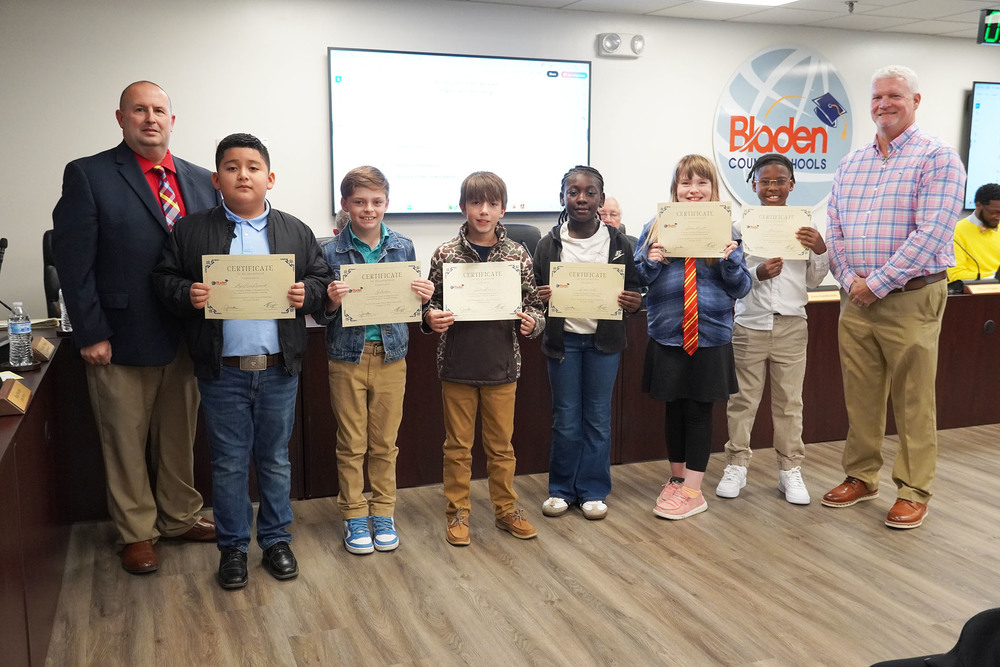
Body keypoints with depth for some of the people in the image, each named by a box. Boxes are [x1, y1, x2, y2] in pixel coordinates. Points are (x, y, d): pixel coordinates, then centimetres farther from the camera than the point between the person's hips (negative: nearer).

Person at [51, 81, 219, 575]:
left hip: (187, 338, 4)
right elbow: (73, 262, -9)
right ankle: (136, 532, 27)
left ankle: (179, 517, 34)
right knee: (126, 443, 10)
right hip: (122, 340, -4)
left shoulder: (201, 181, 7)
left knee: (180, 438, 16)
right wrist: (91, 333, -12)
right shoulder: (88, 175, -6)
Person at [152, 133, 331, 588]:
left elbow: (323, 279, 8)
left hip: (279, 369, 1)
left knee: (275, 460, 13)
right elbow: (163, 278, 3)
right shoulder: (190, 231, 3)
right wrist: (187, 294, -16)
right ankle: (233, 547, 24)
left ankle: (276, 539, 28)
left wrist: (308, 293, -12)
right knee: (229, 463, 9)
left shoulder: (296, 232, 7)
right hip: (223, 372, -1)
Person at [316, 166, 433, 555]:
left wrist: (423, 298, -12)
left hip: (391, 356, 2)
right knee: (351, 445, 8)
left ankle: (383, 513, 25)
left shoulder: (403, 247, 3)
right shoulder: (331, 252, -4)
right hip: (347, 358, -1)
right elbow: (321, 315, -1)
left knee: (385, 443, 10)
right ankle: (354, 517, 22)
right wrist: (332, 302, -21)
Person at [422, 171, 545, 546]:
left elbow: (534, 305, 6)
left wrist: (532, 322, -14)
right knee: (458, 445, 10)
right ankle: (458, 513, 25)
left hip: (502, 366, 1)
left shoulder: (518, 255, 0)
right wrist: (430, 317, -17)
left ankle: (506, 510, 29)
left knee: (501, 444, 13)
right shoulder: (445, 255, -3)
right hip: (457, 366, -1)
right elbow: (432, 304, 5)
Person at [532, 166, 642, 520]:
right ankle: (561, 489, 22)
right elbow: (533, 294, 4)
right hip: (563, 340, 0)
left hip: (603, 340, 1)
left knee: (598, 418, 8)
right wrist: (539, 298, -19)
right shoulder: (548, 245, -1)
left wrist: (632, 302, -16)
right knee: (565, 420, 7)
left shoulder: (618, 242, 1)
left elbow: (633, 290, 6)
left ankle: (592, 491, 21)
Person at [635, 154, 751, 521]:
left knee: (699, 410, 5)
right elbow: (636, 279, 5)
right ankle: (677, 478, 30)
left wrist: (730, 260, -15)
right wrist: (651, 262, -14)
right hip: (667, 335, 1)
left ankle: (692, 490, 16)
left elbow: (741, 288, 2)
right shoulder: (656, 228, 3)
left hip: (711, 335, -1)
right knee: (674, 409, 12)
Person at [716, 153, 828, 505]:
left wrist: (820, 251, -6)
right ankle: (736, 466, 19)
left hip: (791, 325, 2)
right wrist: (757, 274, -22)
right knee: (743, 399, 6)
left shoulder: (804, 227, 6)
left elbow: (814, 280, 10)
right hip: (750, 324, -2)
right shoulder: (742, 225, -2)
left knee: (789, 402, 9)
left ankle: (790, 470, 20)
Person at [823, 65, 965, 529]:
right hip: (856, 298, 5)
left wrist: (877, 283, -16)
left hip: (910, 298, -5)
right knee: (860, 396, 12)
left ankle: (913, 491, 14)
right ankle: (861, 477, 26)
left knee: (913, 402, 3)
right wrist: (849, 280, -5)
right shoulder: (850, 164, 13)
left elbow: (931, 233, -16)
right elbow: (834, 229, 11)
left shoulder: (937, 157, -6)